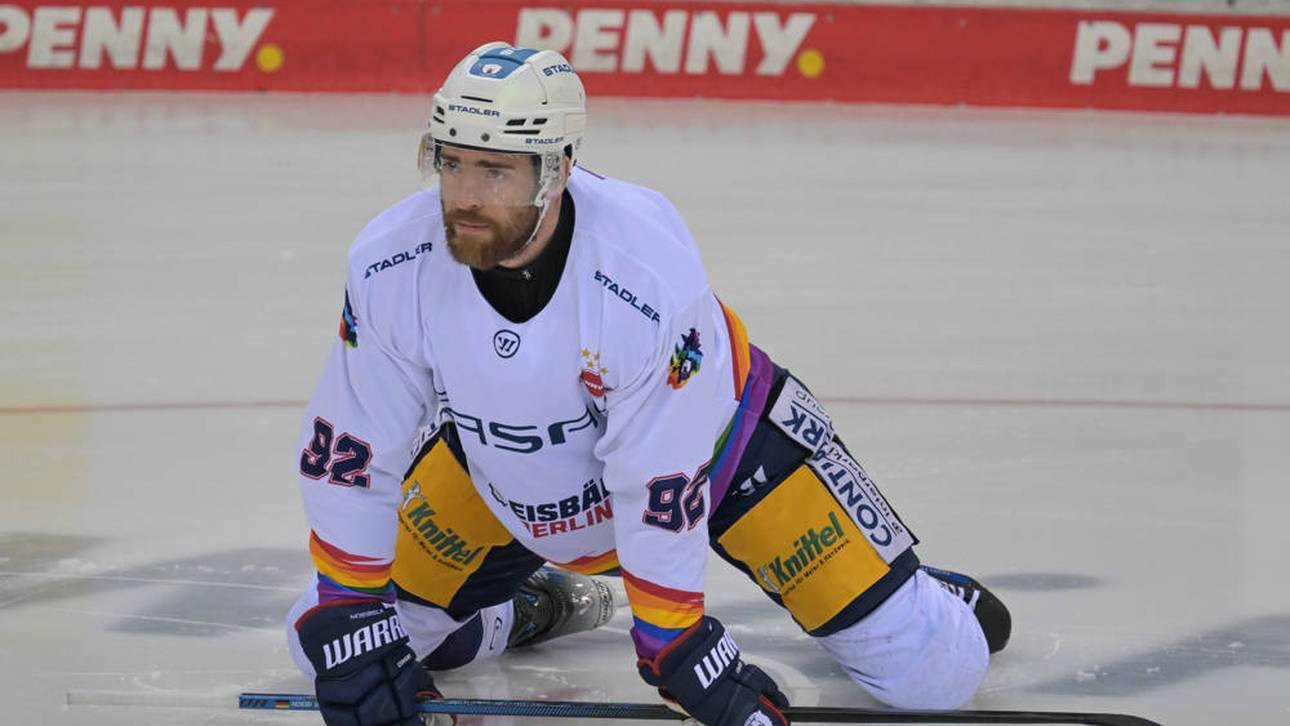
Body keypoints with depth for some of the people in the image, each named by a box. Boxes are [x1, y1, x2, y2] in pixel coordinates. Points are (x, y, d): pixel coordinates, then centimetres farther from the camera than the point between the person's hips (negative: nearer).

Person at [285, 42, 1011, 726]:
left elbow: (661, 489, -31)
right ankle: (526, 608, 26)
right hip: (499, 466, 4)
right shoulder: (392, 265, -28)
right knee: (333, 633, -3)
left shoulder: (649, 272, -39)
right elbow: (352, 452, -16)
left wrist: (677, 646, -24)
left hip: (712, 434, -4)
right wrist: (347, 619, -16)